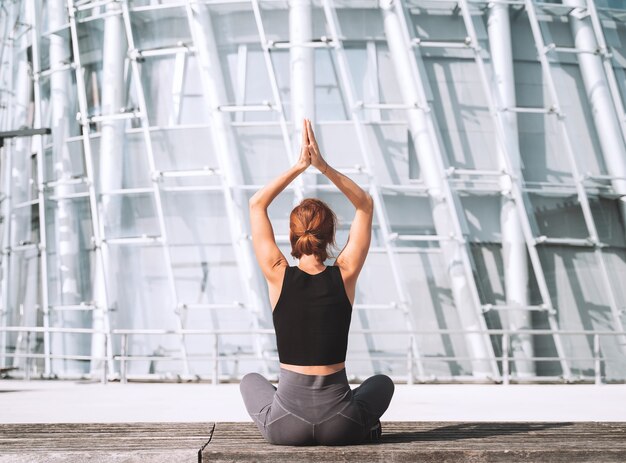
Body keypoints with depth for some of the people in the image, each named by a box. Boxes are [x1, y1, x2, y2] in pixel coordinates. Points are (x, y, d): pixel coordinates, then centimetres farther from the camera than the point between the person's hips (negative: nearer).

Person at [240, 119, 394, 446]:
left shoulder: (278, 276, -8)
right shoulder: (344, 275, -7)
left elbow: (257, 204, 5)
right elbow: (365, 205, 6)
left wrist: (300, 165, 1)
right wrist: (323, 165, -2)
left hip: (285, 428, -1)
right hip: (341, 427, 1)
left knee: (250, 380, 35)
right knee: (382, 382, 35)